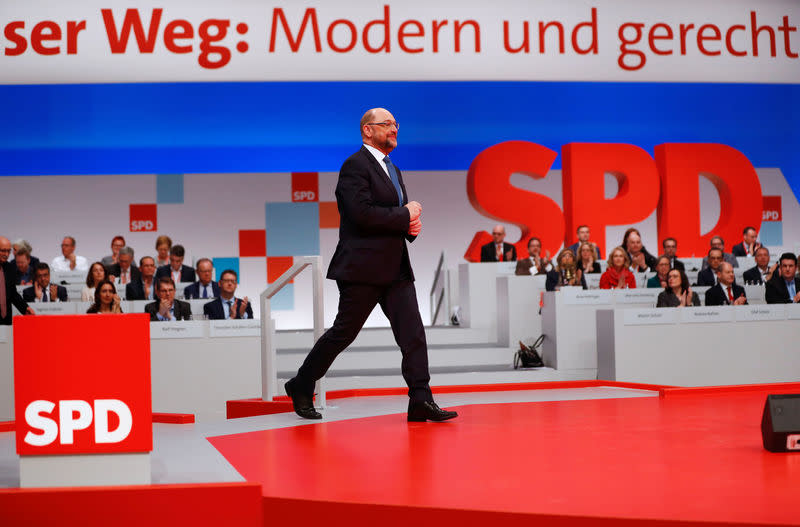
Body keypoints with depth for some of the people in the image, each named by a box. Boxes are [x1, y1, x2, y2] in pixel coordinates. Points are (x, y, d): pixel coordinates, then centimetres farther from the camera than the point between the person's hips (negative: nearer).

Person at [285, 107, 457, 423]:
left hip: (396, 267, 8)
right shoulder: (355, 166, -9)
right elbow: (363, 214, -22)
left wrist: (412, 225, 2)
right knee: (343, 332, 0)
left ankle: (421, 402, -4)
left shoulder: (392, 170, 21)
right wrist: (405, 215, -12)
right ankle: (301, 387, 17)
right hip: (363, 267, -8)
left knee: (413, 333, -3)